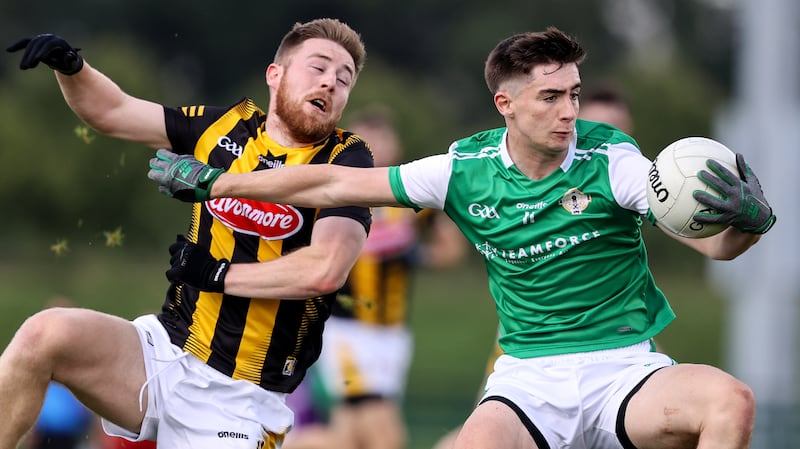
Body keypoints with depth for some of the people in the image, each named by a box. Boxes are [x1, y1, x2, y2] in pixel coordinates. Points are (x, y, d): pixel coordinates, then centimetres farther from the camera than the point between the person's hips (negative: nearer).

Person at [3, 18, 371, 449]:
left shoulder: (345, 159, -5)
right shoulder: (226, 126, 8)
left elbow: (325, 270, -19)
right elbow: (111, 111, 14)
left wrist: (217, 274, -10)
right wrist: (70, 66, -6)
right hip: (164, 351, 3)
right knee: (44, 334, -23)